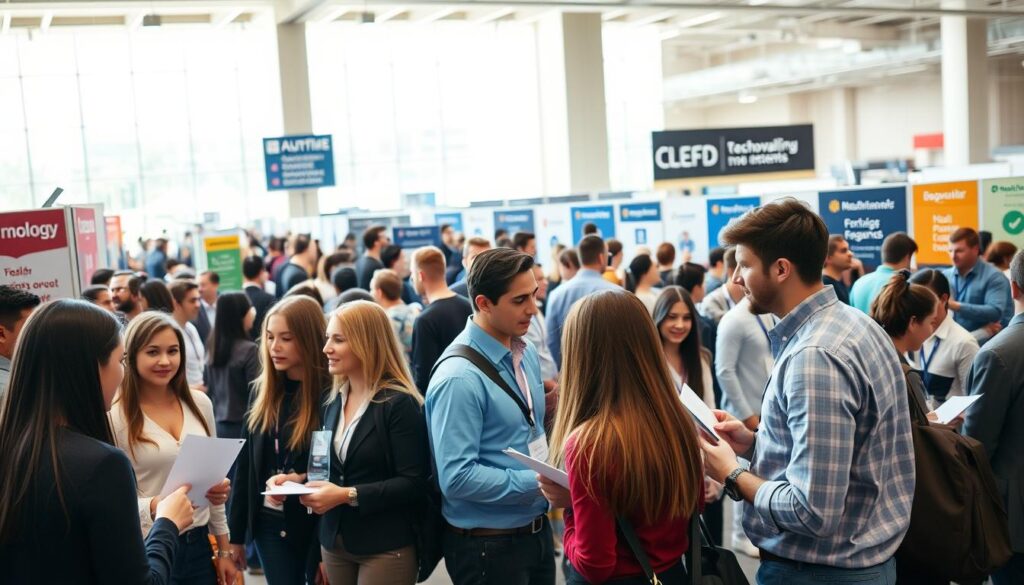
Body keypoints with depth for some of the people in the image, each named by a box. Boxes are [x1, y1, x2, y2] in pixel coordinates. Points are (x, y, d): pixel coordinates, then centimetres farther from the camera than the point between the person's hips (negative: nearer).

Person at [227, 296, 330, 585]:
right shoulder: (261, 391, 4)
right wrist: (236, 533, 9)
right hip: (270, 523, 4)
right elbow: (245, 464, 8)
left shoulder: (332, 395, -12)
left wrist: (300, 481, -24)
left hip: (320, 523, -4)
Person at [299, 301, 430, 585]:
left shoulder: (400, 403, -13)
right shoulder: (333, 403, 10)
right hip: (335, 543, 7)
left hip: (386, 548, -6)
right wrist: (301, 481, -3)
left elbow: (413, 483, -18)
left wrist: (348, 495, -22)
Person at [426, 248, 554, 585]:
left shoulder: (526, 353, 4)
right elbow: (457, 478, -26)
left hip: (537, 529, 8)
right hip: (488, 546, -7)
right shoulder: (459, 378, -22)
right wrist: (536, 483, -22)